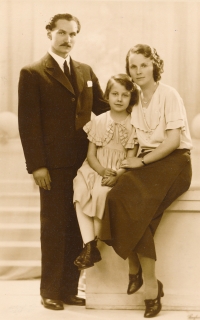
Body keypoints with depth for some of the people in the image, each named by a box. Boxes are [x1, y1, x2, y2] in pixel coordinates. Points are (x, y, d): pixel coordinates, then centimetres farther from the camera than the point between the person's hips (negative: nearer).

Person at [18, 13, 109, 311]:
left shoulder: (86, 72, 15)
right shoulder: (32, 74, -1)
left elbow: (104, 108, 16)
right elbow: (28, 123, -6)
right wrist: (37, 165, -12)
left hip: (83, 163, 5)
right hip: (54, 165, -5)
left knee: (76, 229, 8)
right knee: (53, 228, 2)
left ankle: (70, 288, 18)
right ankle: (50, 292, 14)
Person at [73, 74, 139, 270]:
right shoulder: (98, 122, 8)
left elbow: (130, 158, -5)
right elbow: (91, 155, 4)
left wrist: (116, 176, -22)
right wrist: (103, 171, -15)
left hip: (120, 173, -2)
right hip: (96, 170, 3)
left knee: (101, 191, -33)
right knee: (80, 190, -29)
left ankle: (96, 240, -14)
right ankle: (89, 246, -27)